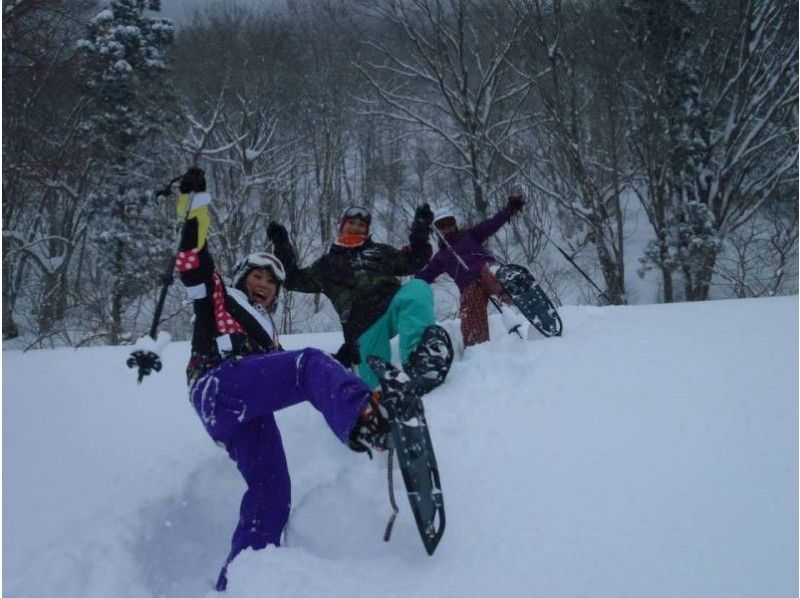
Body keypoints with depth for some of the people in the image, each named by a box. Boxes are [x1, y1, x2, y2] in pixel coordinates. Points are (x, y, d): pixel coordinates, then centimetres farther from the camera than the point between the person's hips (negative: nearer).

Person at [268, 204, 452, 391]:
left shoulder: (380, 251, 34)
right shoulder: (328, 263, 31)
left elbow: (413, 262, 27)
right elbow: (295, 279, 26)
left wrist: (420, 231, 14)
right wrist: (281, 246, 18)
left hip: (393, 301, 1)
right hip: (363, 322, -1)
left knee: (417, 288, -38)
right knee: (375, 380, -23)